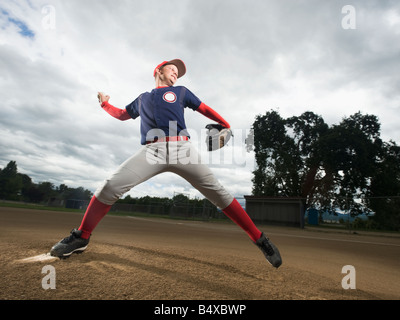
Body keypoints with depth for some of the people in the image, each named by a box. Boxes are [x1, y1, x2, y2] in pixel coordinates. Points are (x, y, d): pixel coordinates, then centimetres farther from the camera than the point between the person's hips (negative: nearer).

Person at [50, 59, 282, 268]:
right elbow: (122, 114, 42)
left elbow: (205, 109, 21)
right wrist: (105, 103, 29)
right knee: (111, 186, -14)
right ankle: (81, 238, 6)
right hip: (152, 151, 2)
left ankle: (259, 239, -1)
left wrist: (227, 126, 11)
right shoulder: (142, 99, 31)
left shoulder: (181, 92, 25)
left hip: (182, 149, -1)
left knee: (217, 192, -11)